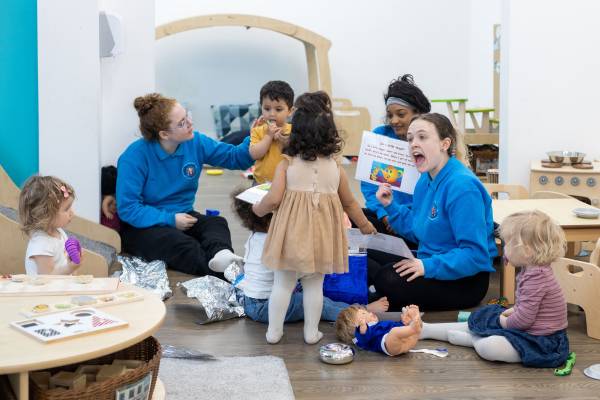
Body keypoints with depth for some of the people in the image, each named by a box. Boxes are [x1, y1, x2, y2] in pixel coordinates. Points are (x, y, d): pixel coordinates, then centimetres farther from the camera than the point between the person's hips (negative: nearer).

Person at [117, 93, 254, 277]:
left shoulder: (195, 142, -1)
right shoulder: (135, 156, -17)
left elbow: (234, 157, 6)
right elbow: (127, 208, -18)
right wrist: (170, 220, -21)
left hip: (182, 216, 5)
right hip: (144, 226, -5)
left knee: (217, 223, -26)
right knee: (181, 244, -35)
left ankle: (221, 254, -55)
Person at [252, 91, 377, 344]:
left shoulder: (287, 163, -5)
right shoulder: (335, 165, 2)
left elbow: (273, 199, -12)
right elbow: (349, 202, 10)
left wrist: (257, 209, 9)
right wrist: (364, 224, 26)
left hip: (292, 233, -1)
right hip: (321, 236, 2)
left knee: (283, 283, 10)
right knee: (314, 285, 14)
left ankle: (274, 332, 17)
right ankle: (311, 332, 21)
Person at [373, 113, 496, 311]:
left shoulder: (462, 186, -23)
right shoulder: (426, 178, 7)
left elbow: (475, 254, -27)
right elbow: (417, 230, 15)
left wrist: (428, 266, -30)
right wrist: (390, 205, 3)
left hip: (465, 279, -9)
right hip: (432, 261, 9)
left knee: (389, 280, -24)